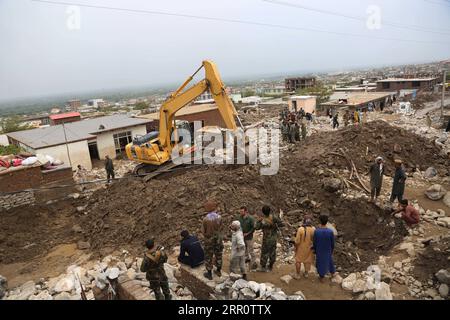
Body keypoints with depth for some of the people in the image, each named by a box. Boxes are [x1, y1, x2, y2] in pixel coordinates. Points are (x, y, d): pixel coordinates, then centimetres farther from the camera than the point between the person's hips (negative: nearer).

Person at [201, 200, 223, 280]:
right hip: (218, 239, 3)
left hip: (209, 240, -3)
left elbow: (203, 231, -12)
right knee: (218, 255, 20)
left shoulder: (206, 219, -24)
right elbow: (220, 228, -2)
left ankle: (209, 274, 24)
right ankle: (218, 271, 36)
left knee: (208, 256, 13)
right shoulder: (219, 217, -15)